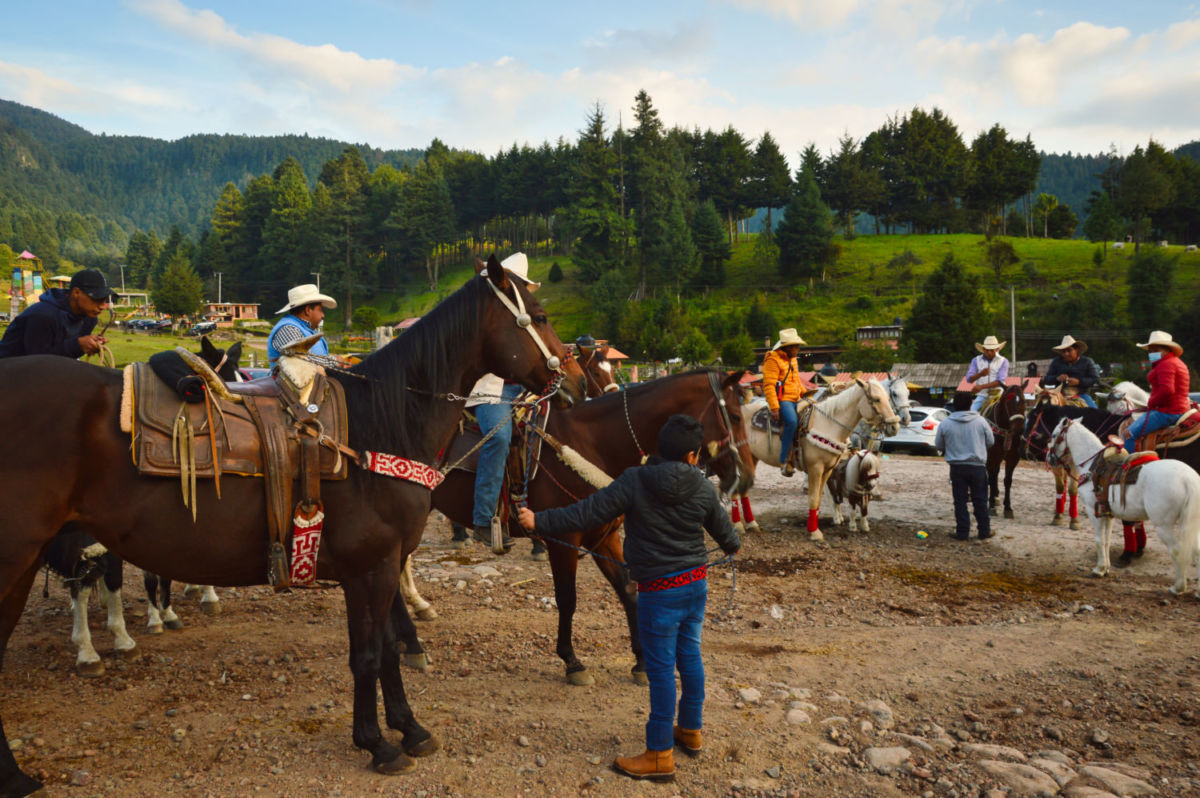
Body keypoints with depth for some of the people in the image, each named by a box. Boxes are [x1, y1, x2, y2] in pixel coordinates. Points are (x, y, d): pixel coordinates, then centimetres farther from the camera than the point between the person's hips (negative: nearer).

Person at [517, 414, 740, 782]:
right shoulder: (703, 488, -3)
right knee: (689, 655, 20)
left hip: (659, 590, -5)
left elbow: (586, 513, -17)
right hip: (697, 581, 5)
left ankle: (660, 755, 10)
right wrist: (733, 546, 37)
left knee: (661, 668, 1)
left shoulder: (634, 481, -16)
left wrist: (540, 521, -8)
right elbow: (722, 527, 14)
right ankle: (691, 730, 35)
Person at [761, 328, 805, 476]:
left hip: (795, 400, 10)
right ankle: (784, 460, -30)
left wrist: (805, 393, 17)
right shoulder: (773, 360, -10)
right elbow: (768, 385, -17)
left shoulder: (792, 360, 19)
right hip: (781, 399, -9)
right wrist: (774, 408, -24)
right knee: (792, 421, -33)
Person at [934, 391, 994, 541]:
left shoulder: (945, 423, -6)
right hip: (978, 466, 0)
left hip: (957, 468, 0)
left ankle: (962, 532, 8)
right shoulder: (980, 421, -6)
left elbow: (938, 445, 5)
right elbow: (990, 442, 5)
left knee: (960, 501, 7)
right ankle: (984, 531, 19)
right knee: (980, 501, 11)